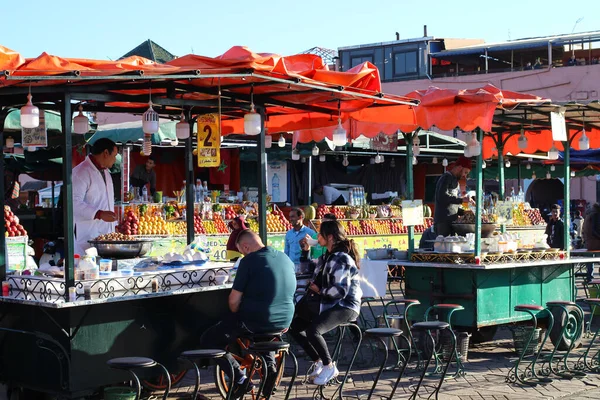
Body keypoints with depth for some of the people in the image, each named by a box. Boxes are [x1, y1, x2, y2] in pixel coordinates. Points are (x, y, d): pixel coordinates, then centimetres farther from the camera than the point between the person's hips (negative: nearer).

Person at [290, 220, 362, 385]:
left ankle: (329, 367, -11)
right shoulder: (326, 257, 12)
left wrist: (319, 290, -11)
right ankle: (317, 361, 14)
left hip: (345, 307, -10)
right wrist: (305, 251, 19)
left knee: (312, 330, -31)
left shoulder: (342, 259, -17)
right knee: (294, 326, 7)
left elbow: (340, 291, -27)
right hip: (328, 304, 10)